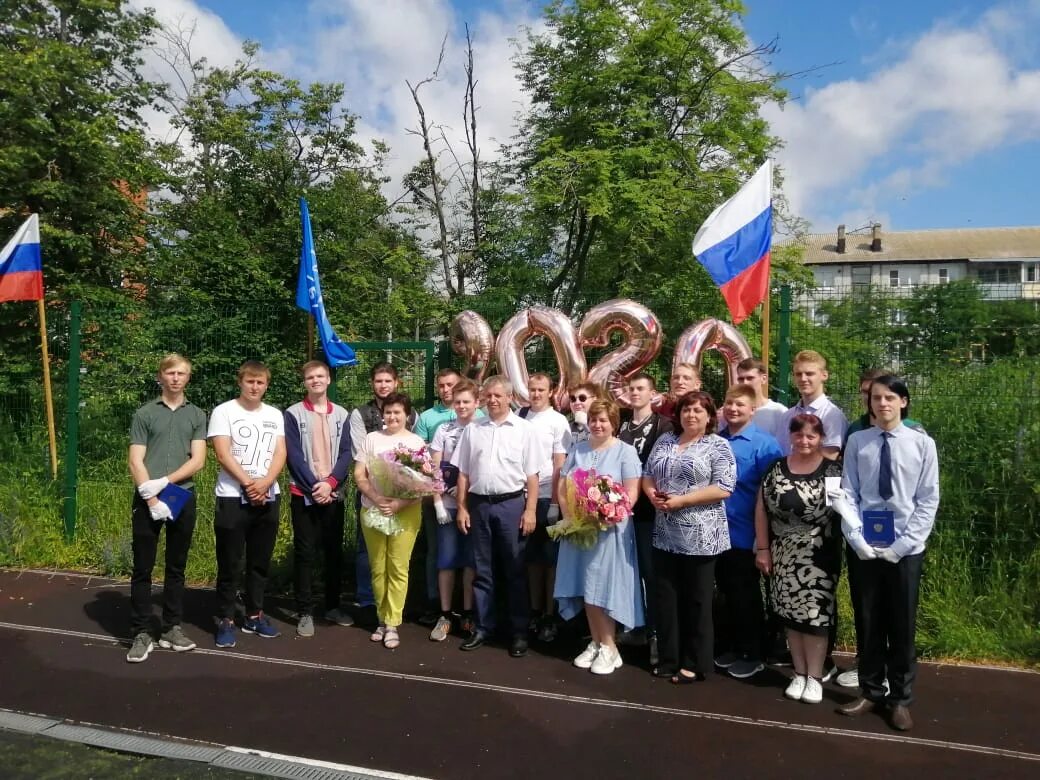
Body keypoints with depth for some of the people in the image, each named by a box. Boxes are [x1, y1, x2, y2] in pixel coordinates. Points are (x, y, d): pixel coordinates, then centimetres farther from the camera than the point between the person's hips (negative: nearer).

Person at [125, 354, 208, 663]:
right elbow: (135, 461, -4)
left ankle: (171, 629, 18)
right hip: (147, 499, -2)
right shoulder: (144, 414, 3)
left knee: (176, 568, 9)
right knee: (142, 568, 1)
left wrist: (164, 482, -13)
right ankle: (141, 634, 9)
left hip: (183, 497, 2)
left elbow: (198, 460, -1)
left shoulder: (197, 415, 8)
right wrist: (152, 498, -13)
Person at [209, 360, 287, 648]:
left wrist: (265, 483, -14)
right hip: (233, 497, -4)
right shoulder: (224, 412, -3)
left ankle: (254, 616, 23)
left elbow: (280, 454, 2)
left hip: (268, 498, 4)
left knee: (261, 561, 11)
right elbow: (223, 454, -11)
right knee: (229, 563, 2)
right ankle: (226, 620, 12)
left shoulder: (275, 415, 9)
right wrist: (249, 484, -17)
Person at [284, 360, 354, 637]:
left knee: (334, 551, 9)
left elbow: (346, 453, 1)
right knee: (305, 553, 2)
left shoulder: (341, 414, 7)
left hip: (334, 494, 3)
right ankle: (305, 612, 10)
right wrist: (314, 486, -14)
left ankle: (332, 606, 22)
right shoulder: (293, 414, -1)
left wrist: (330, 483, -13)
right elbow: (293, 455, -8)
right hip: (304, 494, -3)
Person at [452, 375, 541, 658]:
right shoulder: (472, 429, 6)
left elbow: (532, 475, -3)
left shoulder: (524, 429, -2)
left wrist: (530, 510, -8)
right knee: (482, 570, 12)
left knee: (515, 570, 6)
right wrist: (462, 507, 4)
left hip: (511, 504, -3)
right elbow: (463, 473, 8)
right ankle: (483, 627, 25)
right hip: (479, 504, 3)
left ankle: (519, 632, 17)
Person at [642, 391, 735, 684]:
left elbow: (724, 488, -14)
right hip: (665, 535, 5)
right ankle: (668, 658, 24)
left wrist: (681, 500, -18)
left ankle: (695, 664, 18)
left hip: (700, 537, -5)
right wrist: (652, 494, -7)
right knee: (666, 599, 11)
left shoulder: (718, 446, -5)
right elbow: (647, 475, 15)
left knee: (697, 601, 6)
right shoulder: (664, 441, 12)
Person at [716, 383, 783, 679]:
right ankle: (730, 648, 33)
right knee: (727, 593, 17)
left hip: (745, 534, -5)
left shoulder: (764, 444, -12)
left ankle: (752, 655, 23)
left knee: (746, 597, 7)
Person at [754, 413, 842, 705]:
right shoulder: (776, 468, 4)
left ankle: (815, 677, 16)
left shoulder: (833, 471, -3)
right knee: (791, 613, 9)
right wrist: (762, 548, 2)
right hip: (784, 557, 3)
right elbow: (762, 509, 5)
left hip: (820, 558, -2)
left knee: (816, 614, 1)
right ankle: (799, 674, 23)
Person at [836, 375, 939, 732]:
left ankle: (900, 699, 25)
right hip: (865, 549, 1)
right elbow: (847, 494, 0)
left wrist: (901, 545, -10)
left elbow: (929, 501, -3)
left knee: (902, 626, 10)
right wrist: (858, 538, -11)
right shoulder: (857, 442, -1)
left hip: (906, 550, -1)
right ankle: (870, 692, 28)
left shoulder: (922, 444, -2)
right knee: (868, 623, 12)